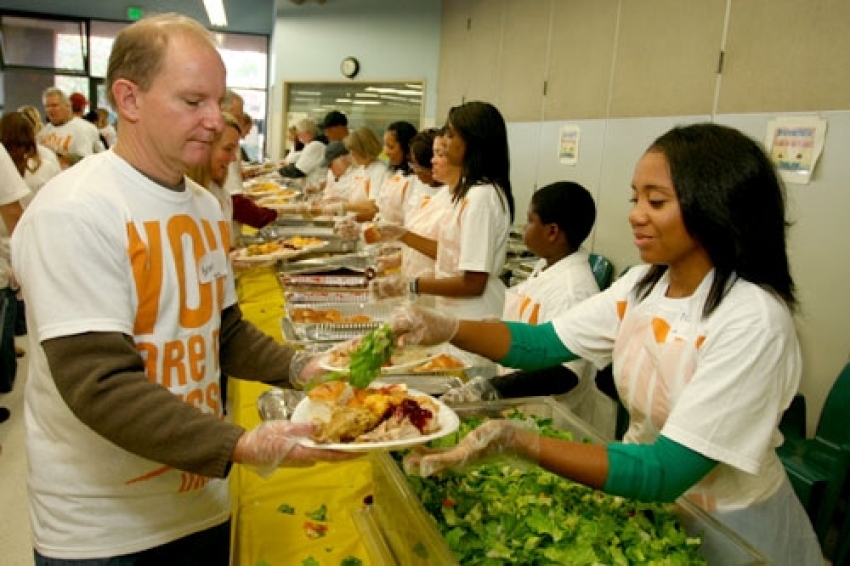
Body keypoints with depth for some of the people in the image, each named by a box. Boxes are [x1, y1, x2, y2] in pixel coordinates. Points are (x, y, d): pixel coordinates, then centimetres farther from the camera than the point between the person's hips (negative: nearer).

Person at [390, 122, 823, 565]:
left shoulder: (752, 321, -25)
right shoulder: (641, 285, -4)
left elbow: (666, 472, -29)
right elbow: (544, 342, -5)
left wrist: (517, 442, -38)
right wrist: (447, 329, -22)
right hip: (644, 496, 5)